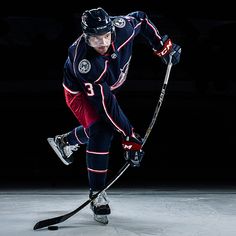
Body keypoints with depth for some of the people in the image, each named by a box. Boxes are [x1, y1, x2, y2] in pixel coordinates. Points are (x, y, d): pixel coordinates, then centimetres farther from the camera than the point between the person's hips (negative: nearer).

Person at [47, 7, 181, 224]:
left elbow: (141, 18, -5)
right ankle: (97, 194, -12)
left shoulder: (122, 27, -31)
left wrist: (163, 46, -5)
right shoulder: (84, 62, -42)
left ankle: (64, 142, 48)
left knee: (102, 128, 18)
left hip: (108, 86, 7)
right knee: (101, 132, -24)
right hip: (80, 91, -7)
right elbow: (107, 104, -40)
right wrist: (129, 136, -37)